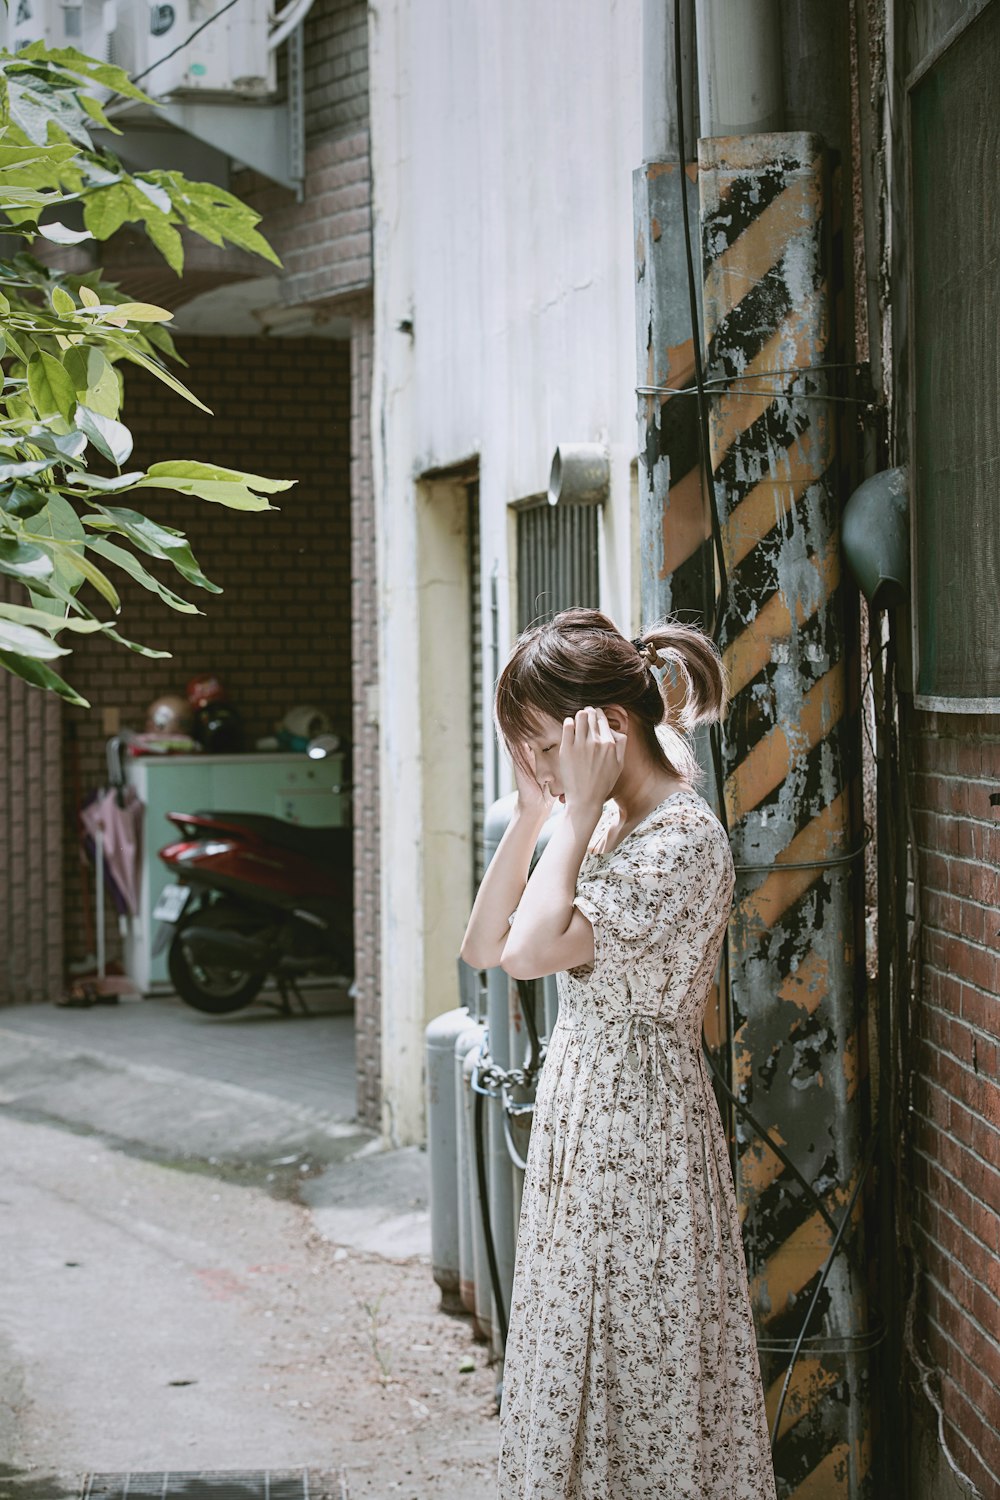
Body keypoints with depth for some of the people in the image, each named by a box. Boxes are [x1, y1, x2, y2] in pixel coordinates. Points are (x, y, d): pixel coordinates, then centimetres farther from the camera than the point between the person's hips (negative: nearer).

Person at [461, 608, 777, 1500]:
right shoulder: (607, 828, 10)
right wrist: (532, 815, 1)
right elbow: (485, 947, 8)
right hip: (580, 1121, 9)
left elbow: (532, 949, -28)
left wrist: (580, 808, -21)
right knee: (575, 1384, 15)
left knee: (643, 1386, 0)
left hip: (641, 1135, -9)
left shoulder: (684, 838, -18)